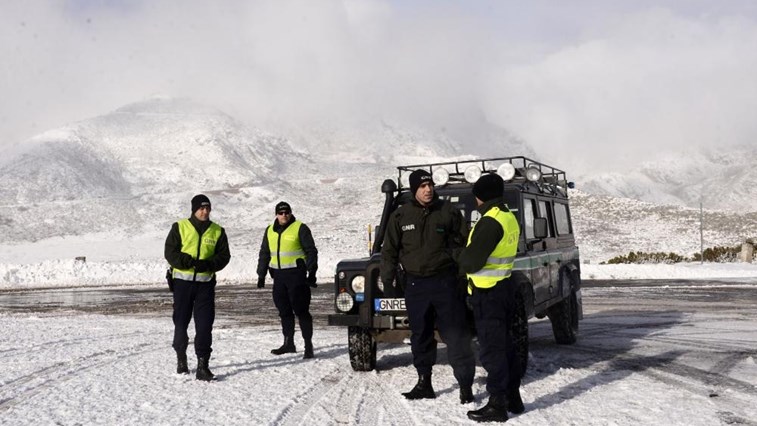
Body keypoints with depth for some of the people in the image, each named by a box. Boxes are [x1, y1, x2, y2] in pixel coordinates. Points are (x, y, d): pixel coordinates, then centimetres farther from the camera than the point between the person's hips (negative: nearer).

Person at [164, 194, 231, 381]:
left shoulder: (217, 231, 6)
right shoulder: (180, 227, 0)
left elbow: (224, 256, 4)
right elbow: (170, 252, -4)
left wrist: (209, 264, -15)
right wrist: (189, 262, -19)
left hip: (206, 282, 1)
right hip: (183, 281, -1)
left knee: (204, 325, -6)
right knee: (181, 321, 9)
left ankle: (202, 365, -4)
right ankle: (181, 357, 29)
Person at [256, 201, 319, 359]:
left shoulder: (300, 228, -4)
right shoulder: (270, 231, 13)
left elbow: (311, 251, -5)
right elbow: (264, 254, 20)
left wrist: (311, 273, -10)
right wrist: (261, 275, 15)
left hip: (296, 274, -6)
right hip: (279, 275, 6)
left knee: (301, 310, -7)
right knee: (284, 311, 10)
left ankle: (308, 345, -5)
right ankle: (288, 343, 19)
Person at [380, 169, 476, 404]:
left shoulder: (449, 212, 0)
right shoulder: (400, 216, 3)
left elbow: (461, 245, 4)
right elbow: (390, 250, 7)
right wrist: (387, 280, -1)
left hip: (445, 281, -2)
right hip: (415, 283, 2)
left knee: (456, 334, -4)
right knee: (420, 336, 10)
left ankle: (465, 383, 2)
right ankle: (424, 382, 21)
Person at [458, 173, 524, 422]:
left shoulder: (490, 222, -21)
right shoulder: (509, 218, 10)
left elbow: (472, 260, -22)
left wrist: (462, 263, 0)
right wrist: (469, 259, 8)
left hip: (487, 292, -10)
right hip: (503, 287, 10)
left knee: (491, 349, -3)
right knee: (505, 344, 17)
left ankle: (497, 405, 1)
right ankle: (513, 397, 25)